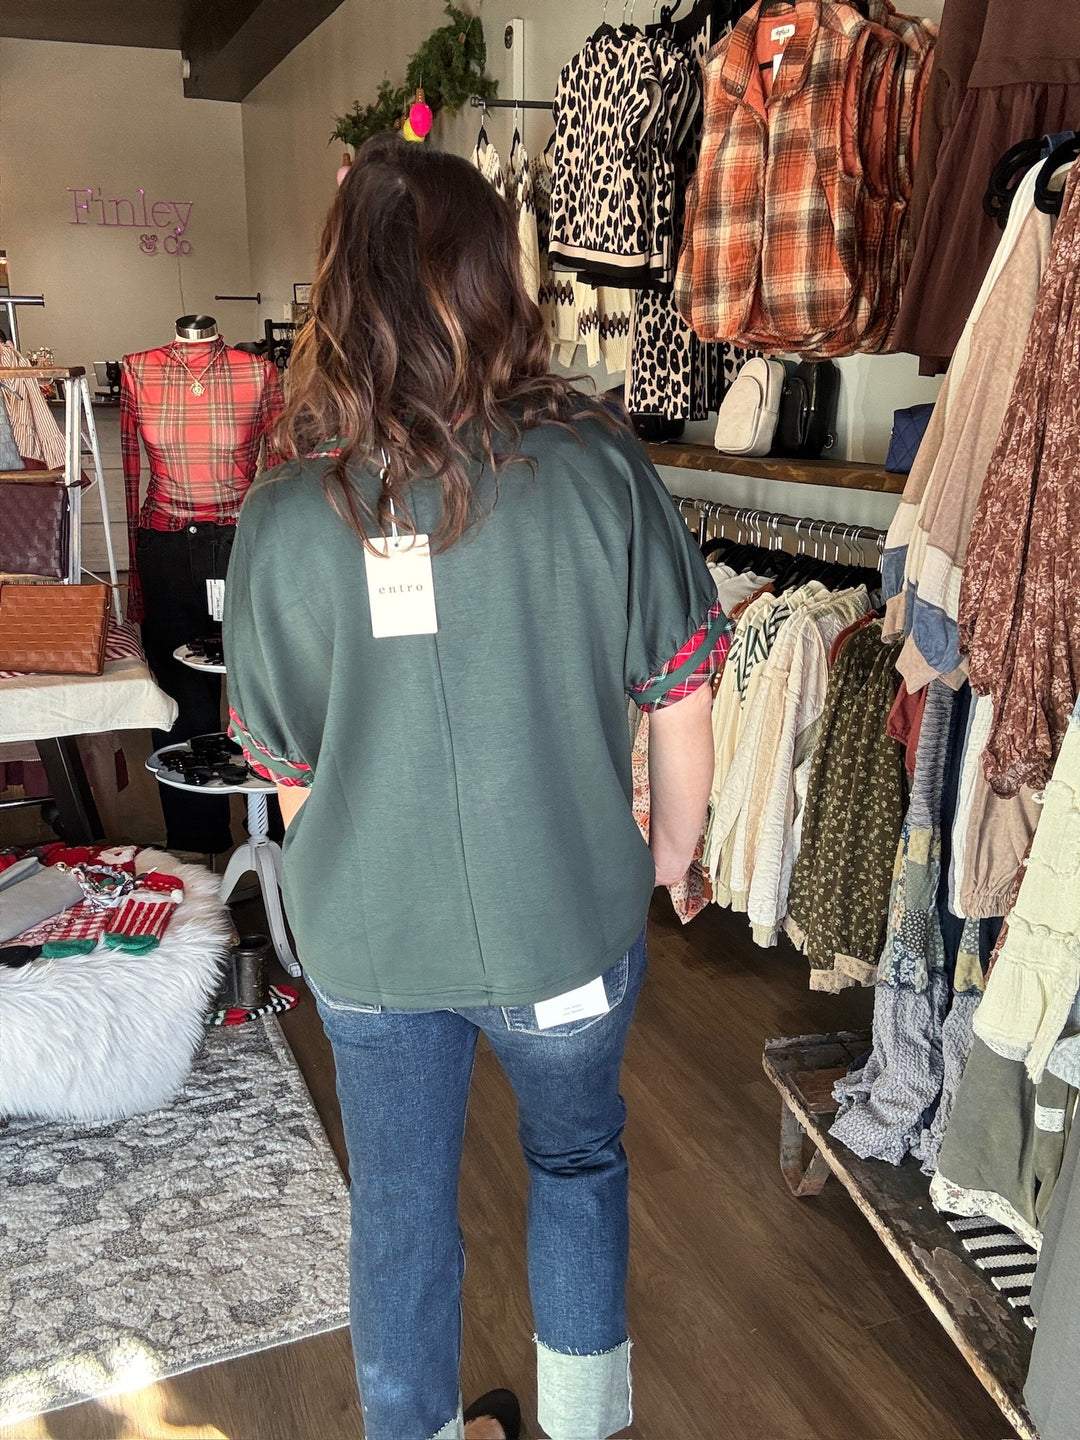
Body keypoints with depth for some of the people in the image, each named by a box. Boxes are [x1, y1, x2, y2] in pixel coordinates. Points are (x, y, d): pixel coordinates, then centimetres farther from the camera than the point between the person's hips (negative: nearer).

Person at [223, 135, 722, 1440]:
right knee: (578, 1158, 28)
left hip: (367, 943, 1)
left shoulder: (283, 515, -14)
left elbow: (287, 766, -4)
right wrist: (670, 853, 10)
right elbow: (680, 694, -9)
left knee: (398, 1210, 23)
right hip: (568, 923, 0)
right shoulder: (596, 466, -17)